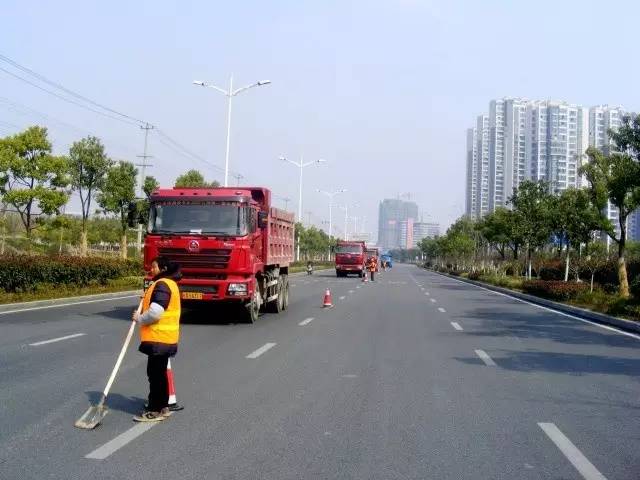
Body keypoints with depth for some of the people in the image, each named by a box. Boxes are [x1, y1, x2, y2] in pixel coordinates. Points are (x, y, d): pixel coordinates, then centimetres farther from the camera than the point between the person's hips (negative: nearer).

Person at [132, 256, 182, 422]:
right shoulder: (169, 283, 16)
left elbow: (155, 313, -26)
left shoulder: (162, 285, -18)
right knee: (159, 372, 18)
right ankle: (163, 406, 27)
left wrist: (139, 318, -9)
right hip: (165, 337, 11)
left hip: (158, 338, -11)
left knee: (155, 373, -3)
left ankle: (155, 410, 4)